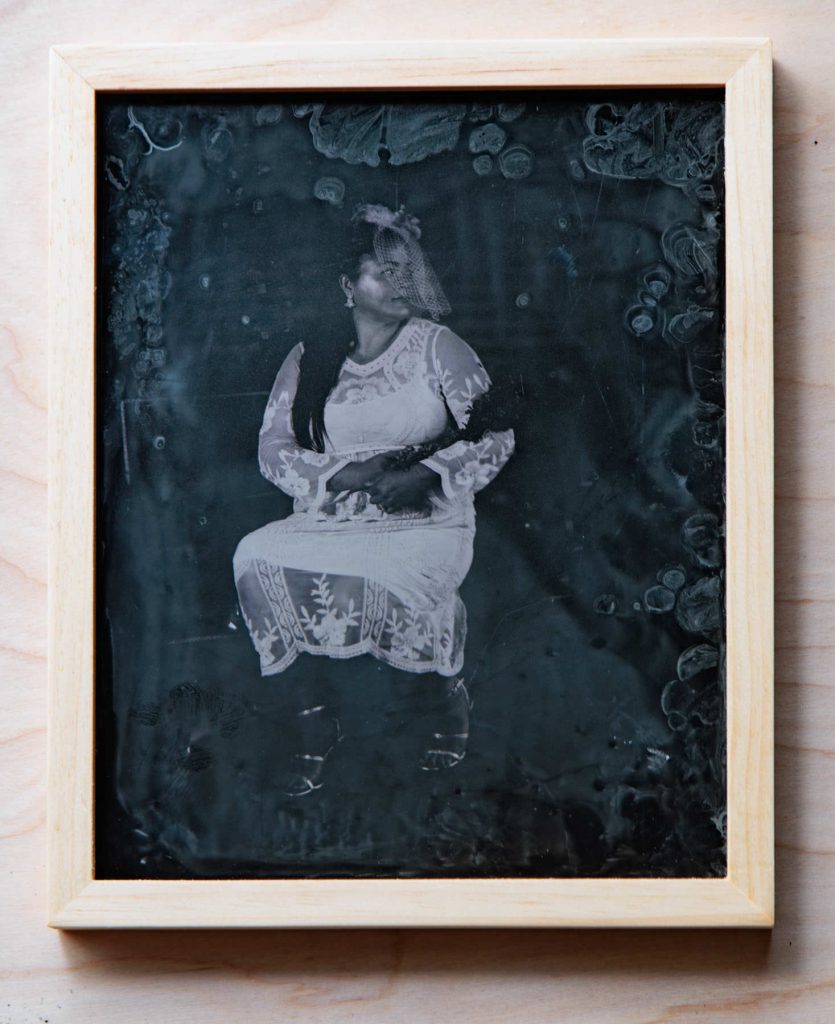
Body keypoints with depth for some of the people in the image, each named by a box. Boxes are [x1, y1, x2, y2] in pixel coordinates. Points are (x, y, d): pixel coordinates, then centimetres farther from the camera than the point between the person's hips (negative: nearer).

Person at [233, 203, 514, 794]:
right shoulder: (309, 359, 9)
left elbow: (497, 433, 1)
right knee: (258, 559, -26)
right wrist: (347, 473, -14)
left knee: (399, 575, -35)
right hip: (330, 518, 2)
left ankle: (450, 695, -3)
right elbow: (273, 451, 4)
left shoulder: (436, 346, 5)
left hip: (427, 517, -2)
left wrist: (426, 475, -15)